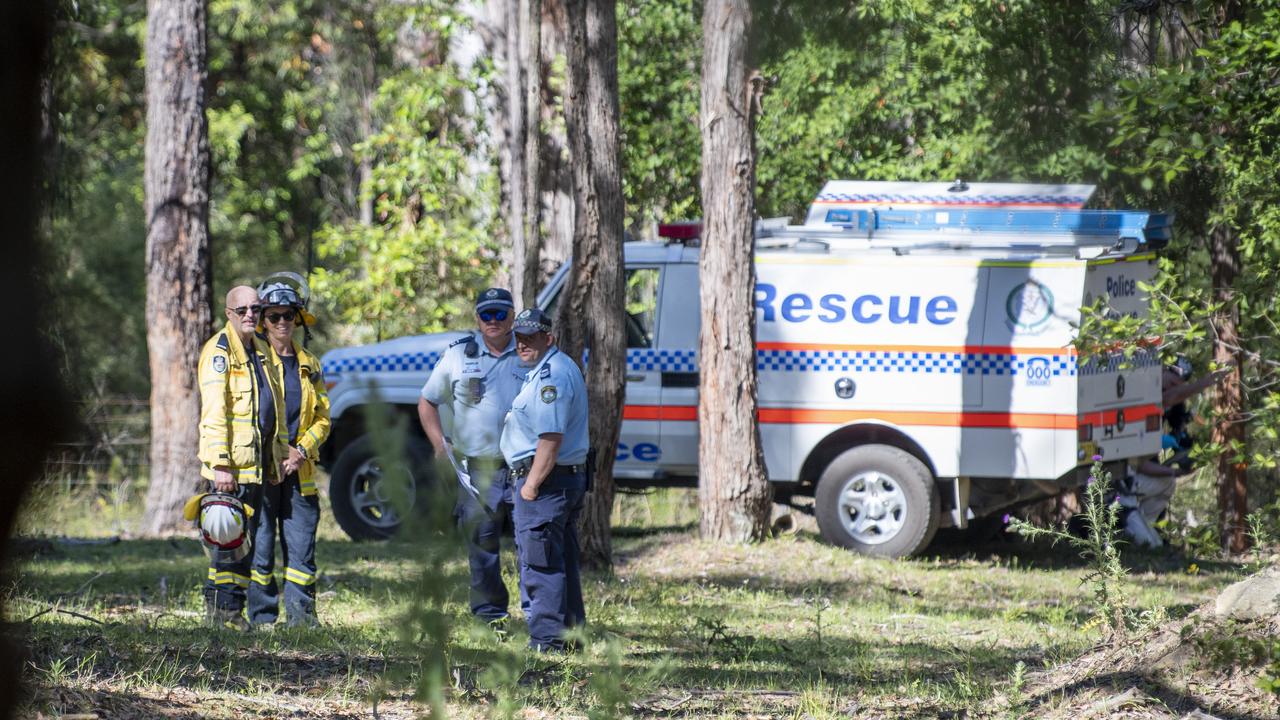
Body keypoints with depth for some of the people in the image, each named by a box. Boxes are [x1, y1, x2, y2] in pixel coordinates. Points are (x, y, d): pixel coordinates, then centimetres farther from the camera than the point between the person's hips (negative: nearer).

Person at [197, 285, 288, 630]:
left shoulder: (260, 350, 18)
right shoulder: (220, 350, -10)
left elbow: (274, 405, 28)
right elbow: (213, 411, -17)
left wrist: (281, 452, 23)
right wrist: (220, 465, -23)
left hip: (257, 464, 9)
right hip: (231, 464, -9)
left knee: (246, 537, 10)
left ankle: (233, 608, 14)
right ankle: (221, 609, -5)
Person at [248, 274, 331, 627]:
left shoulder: (309, 365, 15)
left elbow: (322, 418, 14)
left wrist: (301, 450, -5)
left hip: (298, 470, 4)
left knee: (302, 547, 2)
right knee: (261, 549, -3)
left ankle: (301, 618, 7)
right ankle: (262, 620, 2)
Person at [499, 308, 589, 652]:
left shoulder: (551, 375, -18)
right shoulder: (561, 368, 18)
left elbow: (551, 438, -25)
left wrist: (531, 485, -21)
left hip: (545, 481, -11)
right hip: (571, 477, 11)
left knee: (539, 565, -8)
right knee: (563, 564, 16)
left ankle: (546, 640, -8)